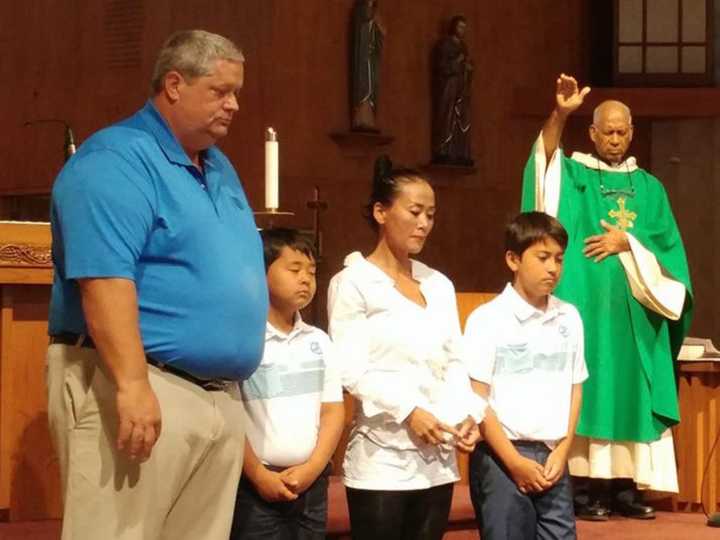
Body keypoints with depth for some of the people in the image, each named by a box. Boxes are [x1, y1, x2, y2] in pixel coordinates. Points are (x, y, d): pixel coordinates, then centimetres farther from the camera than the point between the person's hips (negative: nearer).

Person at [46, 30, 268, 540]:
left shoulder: (220, 169, 19)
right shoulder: (115, 160, -11)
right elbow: (104, 278, -22)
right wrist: (133, 384, -29)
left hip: (220, 395, 9)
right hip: (141, 388, -9)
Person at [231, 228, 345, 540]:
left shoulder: (319, 341, 10)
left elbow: (333, 410, 9)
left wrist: (313, 468, -4)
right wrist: (258, 476, -11)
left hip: (311, 483, 5)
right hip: (256, 485, -5)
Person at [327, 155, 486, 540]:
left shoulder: (439, 285, 15)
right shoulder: (354, 283, -2)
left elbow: (454, 363, 13)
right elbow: (351, 370, -10)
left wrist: (468, 414, -4)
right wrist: (407, 411, -19)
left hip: (438, 458, 5)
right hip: (382, 458, -5)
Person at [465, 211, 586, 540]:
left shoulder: (569, 318, 9)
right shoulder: (488, 319, -6)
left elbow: (574, 389, 14)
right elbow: (476, 399, -7)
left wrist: (562, 451, 2)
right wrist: (514, 461, -10)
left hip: (552, 457, 4)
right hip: (501, 457, -4)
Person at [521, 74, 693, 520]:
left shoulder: (649, 187, 13)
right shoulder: (573, 175, 4)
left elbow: (667, 247, 5)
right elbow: (545, 155, -19)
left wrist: (626, 242, -10)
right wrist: (560, 114, -35)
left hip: (635, 314, 3)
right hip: (588, 307, -3)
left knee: (632, 397, 2)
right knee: (587, 394, -6)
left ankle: (627, 485, 7)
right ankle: (587, 485, -4)